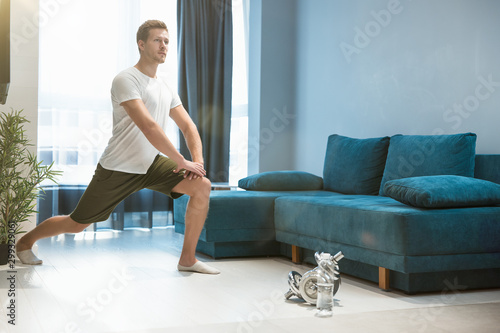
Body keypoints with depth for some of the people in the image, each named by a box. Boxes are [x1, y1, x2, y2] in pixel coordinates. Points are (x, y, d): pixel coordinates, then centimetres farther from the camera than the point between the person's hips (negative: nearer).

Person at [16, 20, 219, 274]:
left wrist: (198, 160, -10)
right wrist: (182, 161, -25)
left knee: (202, 186, -14)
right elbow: (148, 127, -27)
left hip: (151, 163, 6)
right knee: (76, 224, 5)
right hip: (118, 168, -6)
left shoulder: (166, 90, 8)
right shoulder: (126, 81, -18)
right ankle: (25, 241, 35)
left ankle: (187, 259, -4)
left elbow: (188, 127, 8)